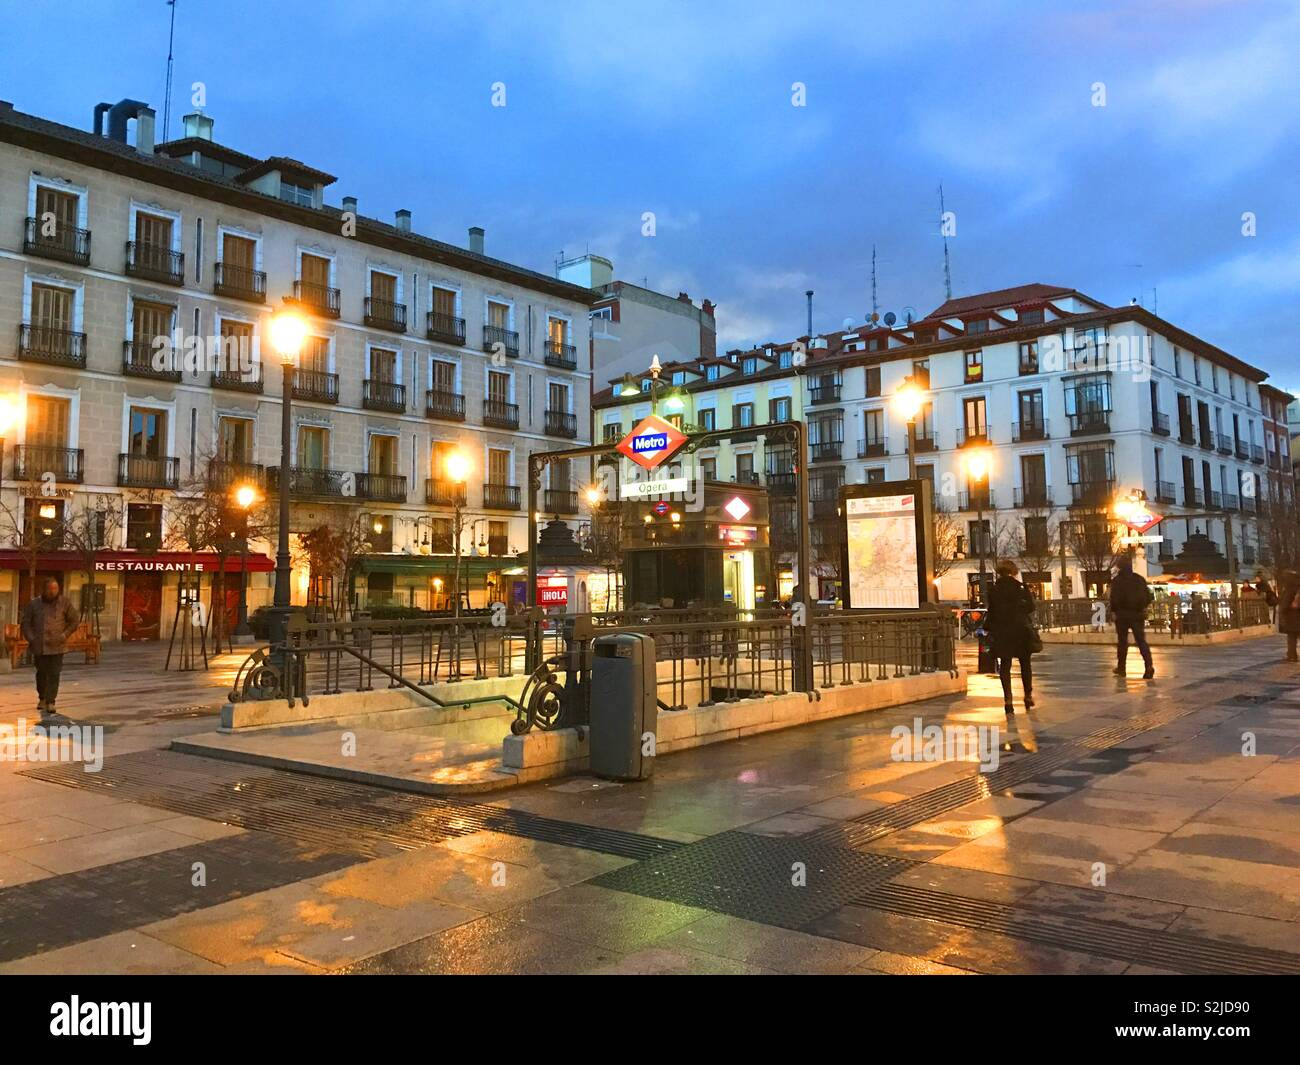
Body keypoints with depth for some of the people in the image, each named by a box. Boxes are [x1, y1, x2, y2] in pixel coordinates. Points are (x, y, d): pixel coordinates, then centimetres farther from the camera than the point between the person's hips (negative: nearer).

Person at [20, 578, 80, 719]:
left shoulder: (64, 603, 0)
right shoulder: (34, 604, 3)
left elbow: (75, 619, 5)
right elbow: (26, 623, 8)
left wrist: (65, 635, -4)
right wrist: (31, 639, -4)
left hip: (57, 646, -2)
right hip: (39, 645, 2)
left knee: (54, 674, -6)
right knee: (41, 673, 12)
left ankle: (50, 702, -3)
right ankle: (42, 697, 31)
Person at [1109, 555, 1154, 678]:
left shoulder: (1117, 580, -8)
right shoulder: (1140, 579, 5)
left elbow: (1114, 598, -13)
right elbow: (1148, 596, 7)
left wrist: (1113, 611, -3)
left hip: (1122, 614, -3)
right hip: (1138, 614, 3)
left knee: (1122, 641, 9)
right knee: (1141, 640, 4)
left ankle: (1121, 667, 16)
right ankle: (1149, 665, -14)